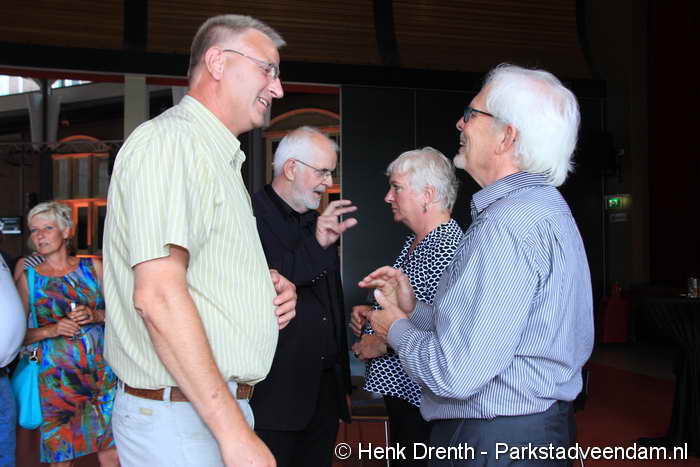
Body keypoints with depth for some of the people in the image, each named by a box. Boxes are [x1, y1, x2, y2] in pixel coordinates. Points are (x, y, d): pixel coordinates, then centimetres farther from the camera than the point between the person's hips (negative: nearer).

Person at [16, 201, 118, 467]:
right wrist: (50, 330, -13)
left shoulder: (92, 267, 5)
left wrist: (96, 315, -10)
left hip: (102, 372, 1)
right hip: (57, 375, 0)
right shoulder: (29, 277, 3)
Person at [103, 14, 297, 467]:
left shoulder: (219, 157, 17)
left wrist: (269, 295, 4)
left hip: (217, 408, 9)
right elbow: (157, 294, -24)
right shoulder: (169, 140, -13)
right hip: (179, 415, -9)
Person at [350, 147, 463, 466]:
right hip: (398, 391, 10)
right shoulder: (413, 242, 11)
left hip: (423, 398, -10)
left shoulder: (449, 249, -21)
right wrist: (374, 312, 6)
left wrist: (384, 344, -19)